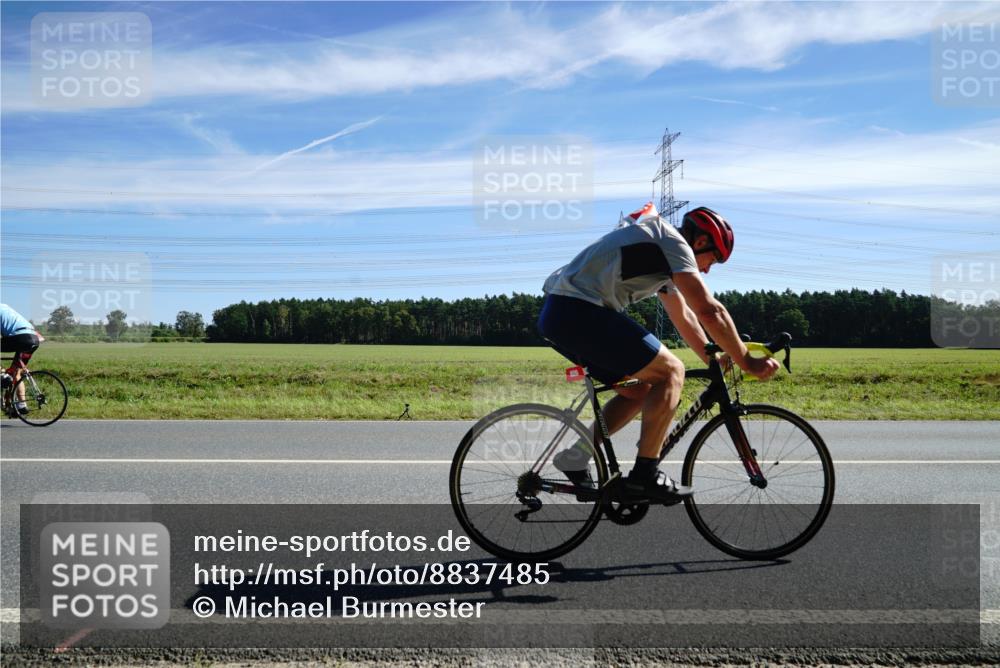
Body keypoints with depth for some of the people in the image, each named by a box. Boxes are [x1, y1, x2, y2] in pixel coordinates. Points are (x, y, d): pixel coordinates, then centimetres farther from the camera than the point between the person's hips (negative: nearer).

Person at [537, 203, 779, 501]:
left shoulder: (660, 252, 26)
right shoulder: (674, 242, -5)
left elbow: (684, 316, 29)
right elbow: (710, 311, -13)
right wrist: (747, 361, -6)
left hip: (557, 314, 10)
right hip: (578, 312, -10)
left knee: (640, 390, 17)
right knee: (670, 371, -6)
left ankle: (574, 458, 15)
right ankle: (645, 474, -5)